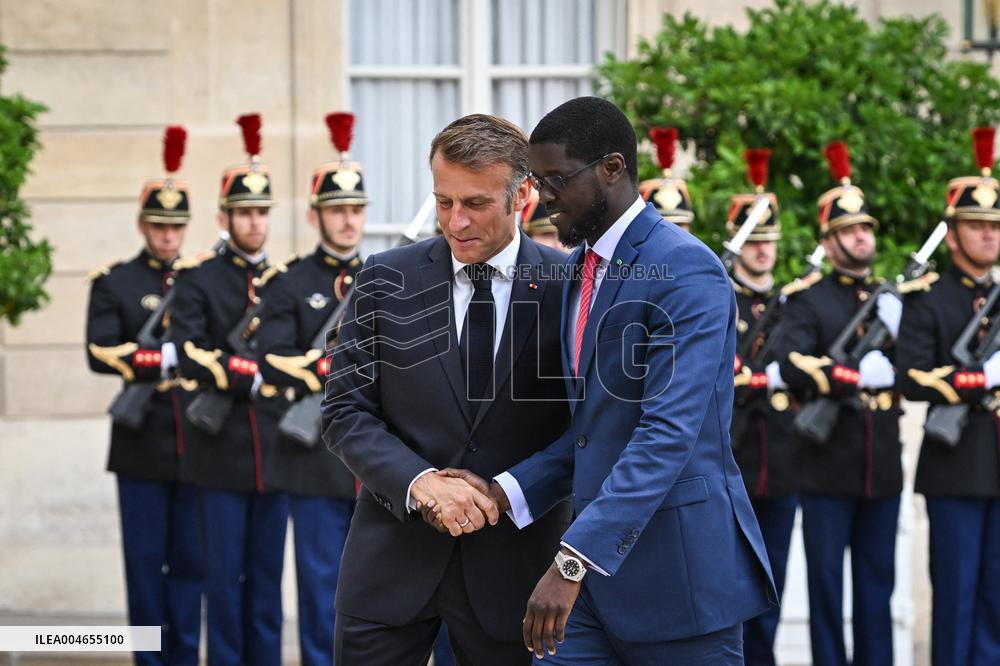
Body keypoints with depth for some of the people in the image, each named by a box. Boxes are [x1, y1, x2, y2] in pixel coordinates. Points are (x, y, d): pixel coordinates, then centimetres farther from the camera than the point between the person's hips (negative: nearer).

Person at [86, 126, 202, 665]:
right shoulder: (115, 283, 3)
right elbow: (100, 353, -11)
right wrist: (167, 357, -18)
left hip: (198, 441, 2)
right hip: (142, 444, -2)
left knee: (191, 560, 6)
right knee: (146, 561, 3)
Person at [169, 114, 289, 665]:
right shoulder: (198, 278, 0)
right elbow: (190, 357, -12)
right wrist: (254, 380, -16)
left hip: (277, 448, 3)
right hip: (222, 450, -3)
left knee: (268, 573, 8)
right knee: (224, 572, 1)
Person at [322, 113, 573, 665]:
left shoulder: (569, 288, -3)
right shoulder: (386, 280, 1)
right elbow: (345, 412, 1)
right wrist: (420, 482, -15)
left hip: (513, 560, -1)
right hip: (392, 558, 1)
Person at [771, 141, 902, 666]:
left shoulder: (894, 300, 14)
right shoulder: (808, 302, -2)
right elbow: (791, 368, -18)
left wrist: (895, 331, -11)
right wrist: (863, 375, -21)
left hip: (883, 465, 4)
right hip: (829, 464, -4)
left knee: (878, 579, 8)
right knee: (827, 579, 1)